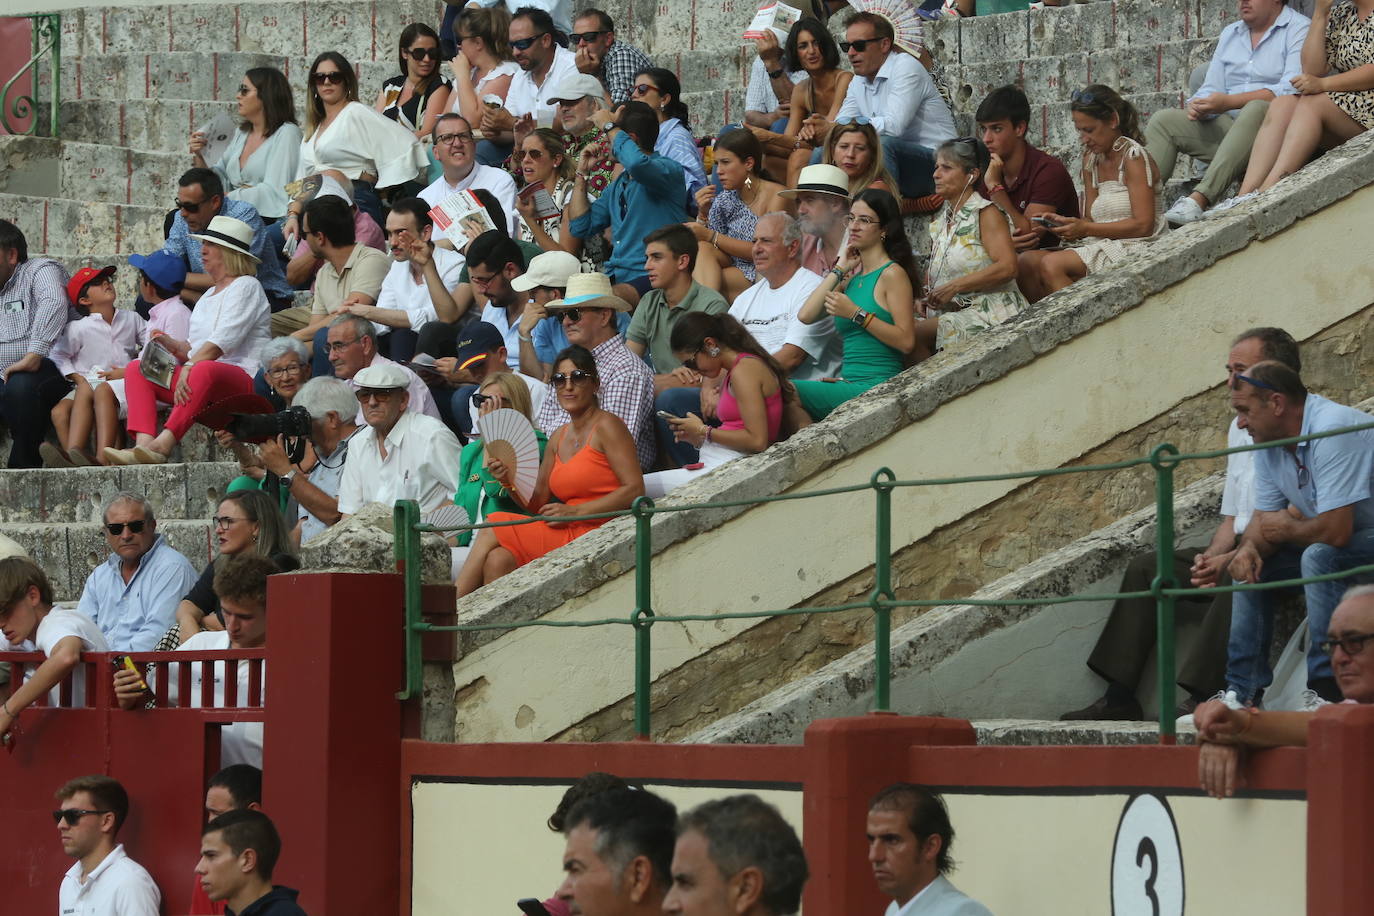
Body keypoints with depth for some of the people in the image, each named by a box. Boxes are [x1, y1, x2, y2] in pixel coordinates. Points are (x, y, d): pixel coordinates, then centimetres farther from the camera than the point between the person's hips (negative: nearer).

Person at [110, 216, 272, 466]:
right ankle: (144, 444, -33)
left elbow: (222, 342, -14)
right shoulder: (210, 295, 27)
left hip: (242, 378, -9)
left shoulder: (246, 286, 0)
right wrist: (174, 346, 2)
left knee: (204, 370, -41)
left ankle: (163, 444, -52)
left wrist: (190, 367, -24)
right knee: (136, 368, -7)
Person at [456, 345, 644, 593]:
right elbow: (537, 504, 18)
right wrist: (509, 481, -3)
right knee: (497, 559, -20)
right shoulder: (558, 437, 18)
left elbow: (635, 489, -13)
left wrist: (575, 511, -15)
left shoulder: (606, 426, -4)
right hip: (566, 534, 7)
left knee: (492, 532, -13)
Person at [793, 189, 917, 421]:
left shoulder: (892, 274, -3)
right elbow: (805, 316, 8)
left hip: (875, 385, -8)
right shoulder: (853, 277, 21)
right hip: (850, 383, 8)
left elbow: (906, 341, -13)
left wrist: (856, 314, -17)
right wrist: (839, 271, 11)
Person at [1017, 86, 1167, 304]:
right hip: (1105, 246, 8)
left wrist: (1085, 228, -16)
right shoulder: (1092, 159, 17)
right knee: (1026, 262, -13)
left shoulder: (1133, 157, -7)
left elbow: (1143, 225, -14)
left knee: (1052, 265, -28)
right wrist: (1066, 223, -7)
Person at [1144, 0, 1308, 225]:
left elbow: (1291, 90, -16)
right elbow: (1212, 89, 19)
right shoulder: (1230, 34, 22)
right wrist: (1196, 106, -7)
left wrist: (1229, 102, -20)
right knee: (1163, 120, -7)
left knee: (1256, 109, -38)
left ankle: (1199, 198, -48)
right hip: (1227, 127, 7)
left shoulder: (1299, 29, -2)